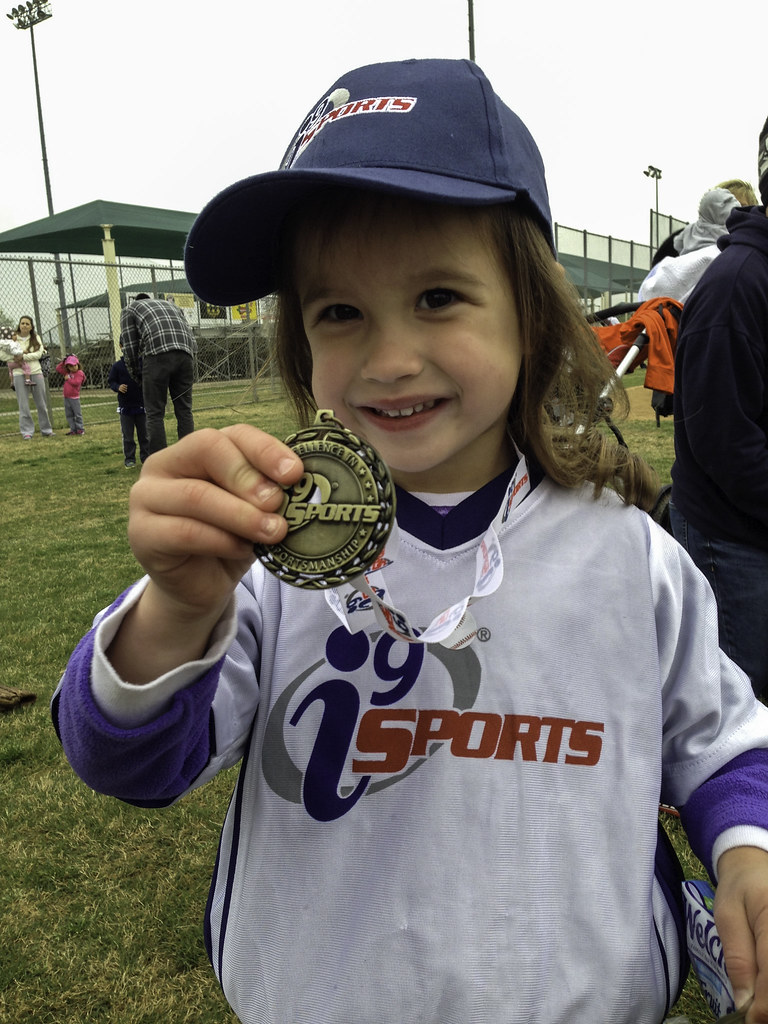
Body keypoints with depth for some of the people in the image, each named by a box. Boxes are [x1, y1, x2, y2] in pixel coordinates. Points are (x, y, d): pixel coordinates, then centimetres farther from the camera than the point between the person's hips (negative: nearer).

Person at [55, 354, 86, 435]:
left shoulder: (80, 373, -9)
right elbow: (58, 369, 18)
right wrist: (63, 362, 10)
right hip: (66, 397, 7)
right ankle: (73, 429, 13)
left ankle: (80, 429, 9)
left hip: (74, 397, -7)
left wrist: (68, 379, -11)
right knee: (69, 414, 9)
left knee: (77, 414, 0)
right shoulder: (67, 373, 11)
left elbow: (76, 382, -23)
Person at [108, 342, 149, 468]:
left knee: (144, 433, 9)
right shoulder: (117, 366, -1)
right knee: (127, 435, 5)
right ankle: (129, 459, 13)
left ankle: (146, 457, 20)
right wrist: (118, 387, -15)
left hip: (141, 404, 1)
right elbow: (111, 381, 4)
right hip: (125, 406, 0)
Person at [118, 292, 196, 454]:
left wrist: (137, 376, 24)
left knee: (155, 413, -1)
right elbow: (192, 340, 23)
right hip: (186, 354, 4)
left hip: (157, 354, -4)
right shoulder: (171, 305, 36)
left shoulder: (130, 309, 24)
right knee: (184, 411, 8)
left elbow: (129, 347, 13)